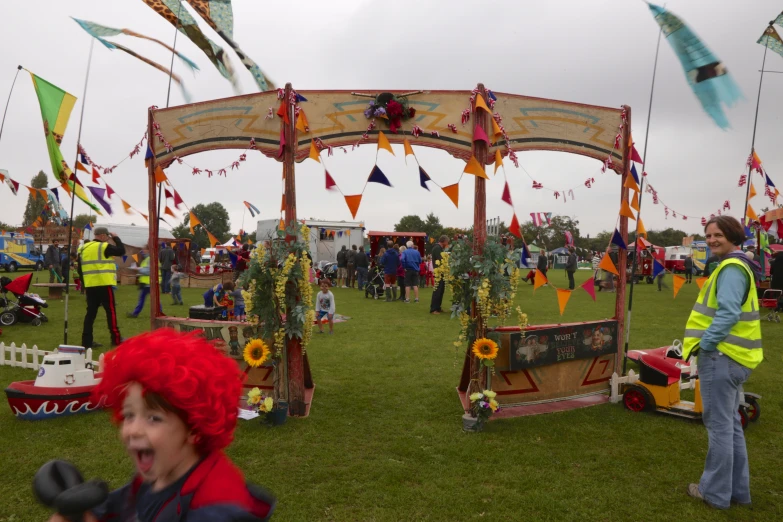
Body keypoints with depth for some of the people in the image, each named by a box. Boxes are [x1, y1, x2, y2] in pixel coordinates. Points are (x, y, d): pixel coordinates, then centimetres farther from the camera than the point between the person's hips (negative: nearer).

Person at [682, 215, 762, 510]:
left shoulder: (731, 269, -16)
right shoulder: (739, 267, 16)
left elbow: (727, 314, -26)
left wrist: (705, 344, -17)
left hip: (721, 356, -10)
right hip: (732, 356, 10)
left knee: (719, 425, -1)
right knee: (731, 423, 17)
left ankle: (716, 492, 10)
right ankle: (738, 489, 27)